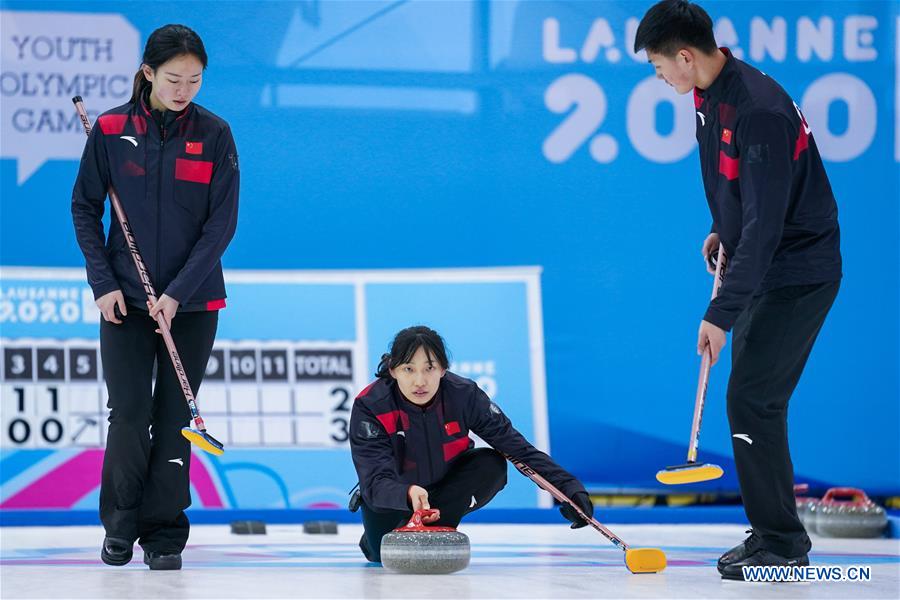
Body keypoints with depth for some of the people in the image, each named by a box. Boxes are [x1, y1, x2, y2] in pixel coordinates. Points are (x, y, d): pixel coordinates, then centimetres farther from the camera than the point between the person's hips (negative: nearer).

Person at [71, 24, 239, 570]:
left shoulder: (215, 135, -4)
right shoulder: (111, 130, -3)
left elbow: (222, 223, -6)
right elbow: (85, 208, 4)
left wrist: (178, 292, -13)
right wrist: (104, 283, -5)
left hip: (193, 301, 0)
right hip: (125, 299, 0)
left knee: (174, 417, 2)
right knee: (129, 415, -5)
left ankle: (165, 535, 12)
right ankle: (120, 526, 15)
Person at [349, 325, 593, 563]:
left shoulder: (463, 394, -24)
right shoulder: (370, 406, -30)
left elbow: (516, 446, -20)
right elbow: (376, 481, -38)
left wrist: (568, 486, -29)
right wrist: (409, 494, -60)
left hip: (445, 487, 1)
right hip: (392, 497, -1)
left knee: (492, 465, -25)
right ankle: (374, 540, 16)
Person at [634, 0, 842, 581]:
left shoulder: (759, 111, -27)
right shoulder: (710, 95, 3)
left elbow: (765, 223, -29)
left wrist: (722, 313, -29)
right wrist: (723, 230, 19)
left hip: (797, 272, -10)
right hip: (764, 268, 10)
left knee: (752, 399, -12)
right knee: (756, 399, 12)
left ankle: (782, 544, -3)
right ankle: (773, 533, 21)